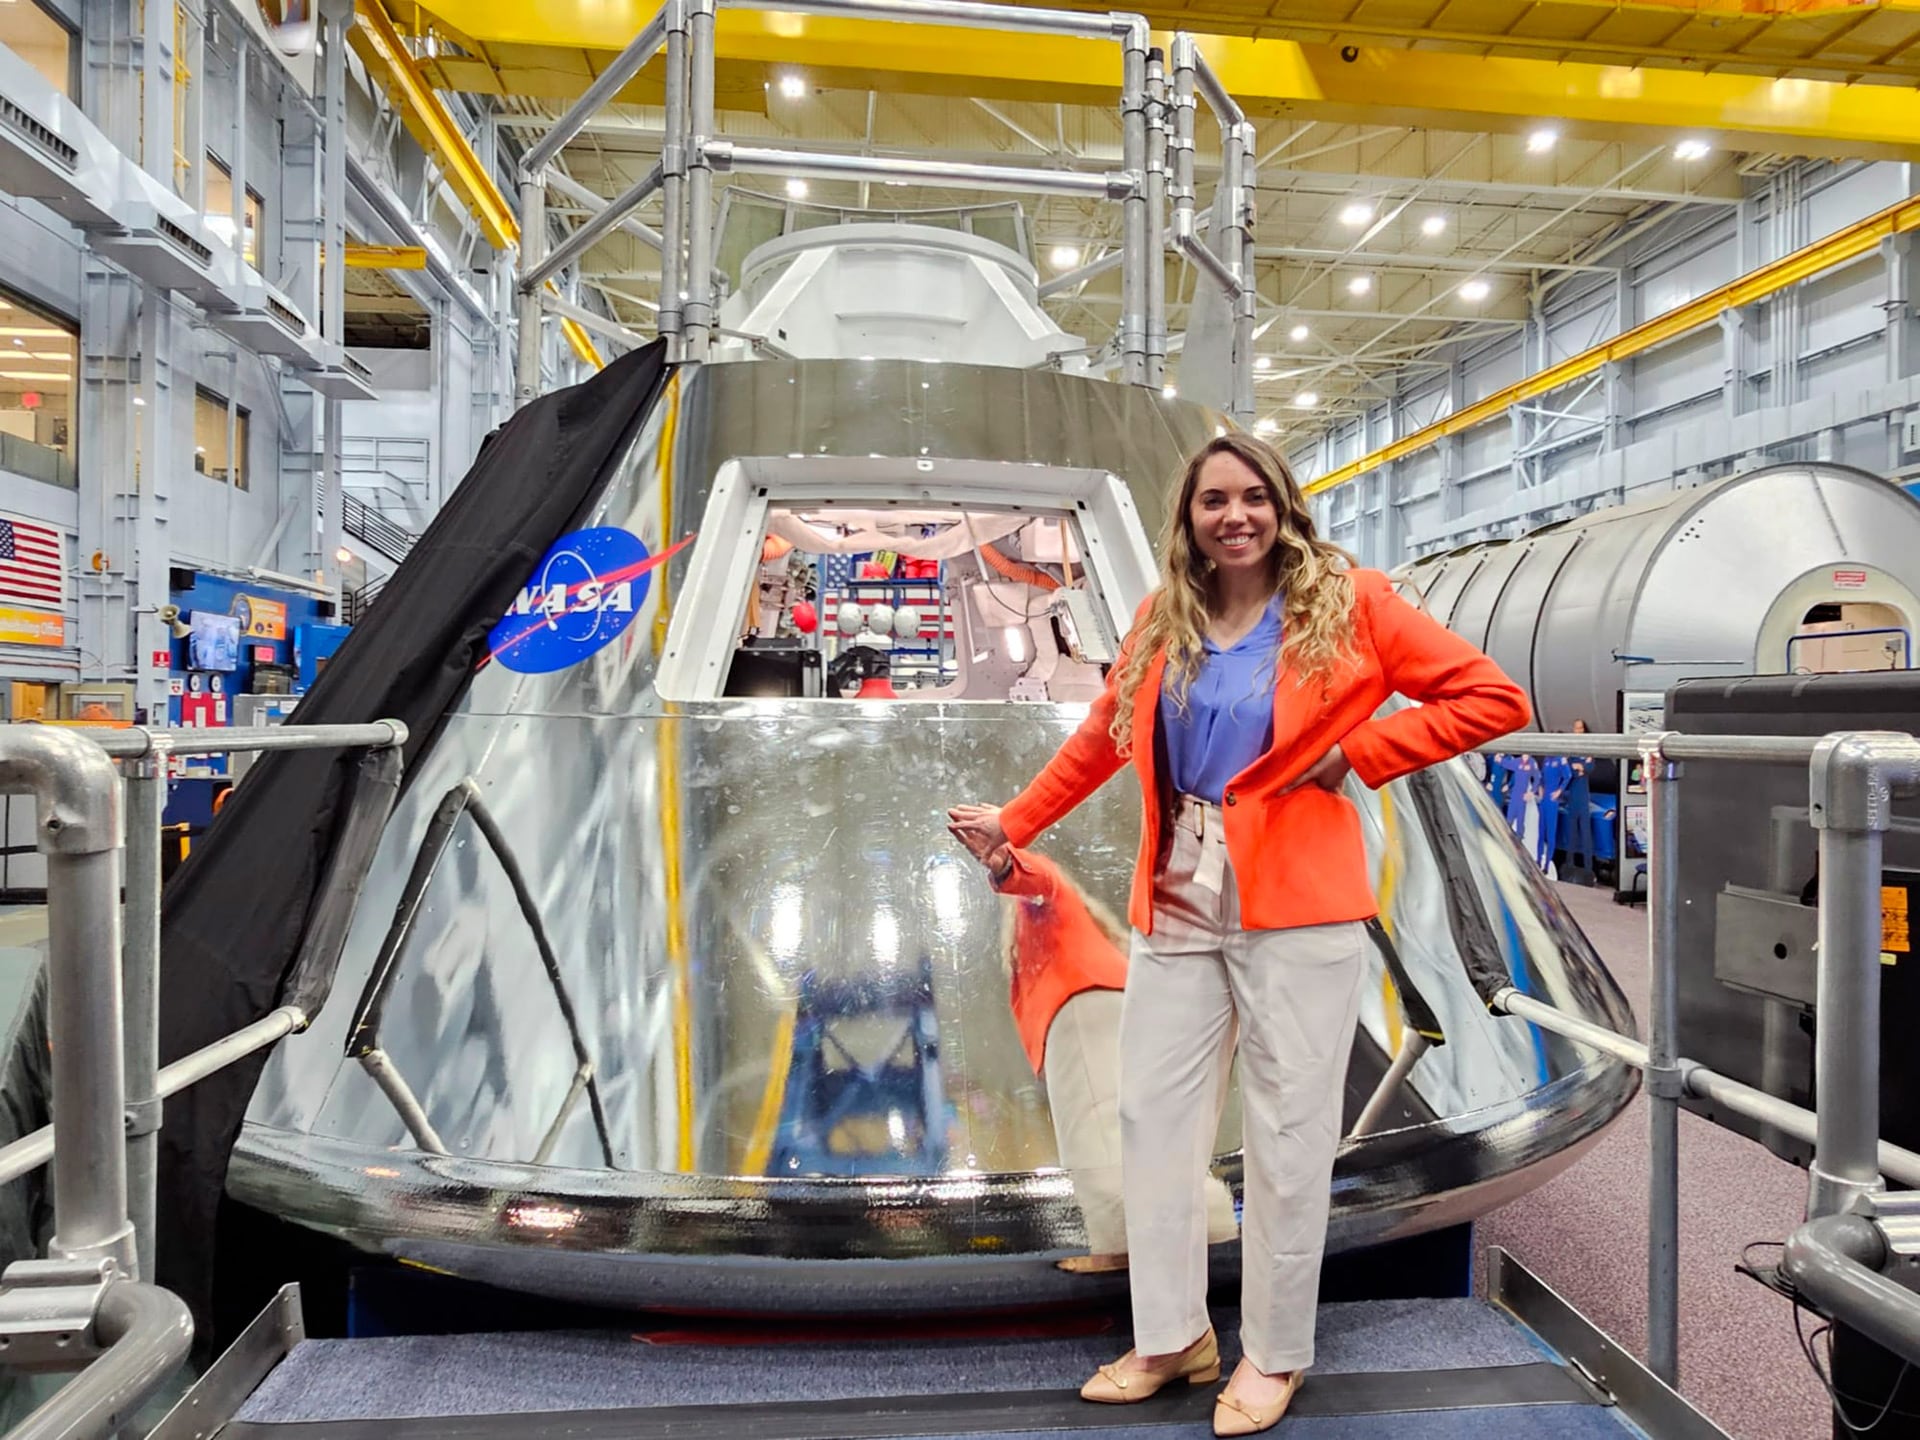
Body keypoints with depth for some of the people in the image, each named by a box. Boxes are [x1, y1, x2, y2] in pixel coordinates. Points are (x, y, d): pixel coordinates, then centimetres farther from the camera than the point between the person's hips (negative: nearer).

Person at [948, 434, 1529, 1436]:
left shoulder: (1347, 601, -1)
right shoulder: (1164, 620, 10)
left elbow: (1493, 698, -1)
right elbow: (1103, 738, 20)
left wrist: (1360, 751, -8)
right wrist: (1014, 821, 23)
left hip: (1296, 909, -4)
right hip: (1176, 904, 5)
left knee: (1288, 1135, 6)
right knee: (1151, 1117, 10)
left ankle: (1274, 1354, 28)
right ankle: (1171, 1338, 30)